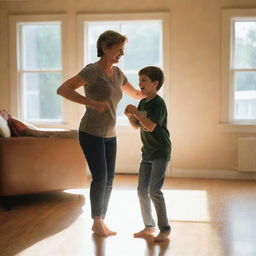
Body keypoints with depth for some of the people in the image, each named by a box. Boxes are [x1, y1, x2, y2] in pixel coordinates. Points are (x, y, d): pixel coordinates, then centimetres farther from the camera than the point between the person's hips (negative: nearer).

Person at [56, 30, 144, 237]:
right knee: (100, 178, -8)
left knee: (109, 180, 6)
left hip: (109, 135, 7)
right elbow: (62, 90, -25)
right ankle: (97, 222, 10)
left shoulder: (117, 73, 7)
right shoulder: (92, 70, -17)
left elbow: (136, 94, 20)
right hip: (91, 133, -7)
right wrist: (91, 102, -32)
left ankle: (100, 222, 19)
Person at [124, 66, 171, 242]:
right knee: (142, 190, 9)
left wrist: (136, 112, -22)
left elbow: (150, 126, -26)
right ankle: (149, 226, 23)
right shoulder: (143, 103, 11)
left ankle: (165, 229, -3)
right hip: (147, 153, 9)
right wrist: (130, 116, -2)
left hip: (161, 153, -9)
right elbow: (137, 126, 16)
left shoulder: (159, 103, -15)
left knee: (154, 190, -13)